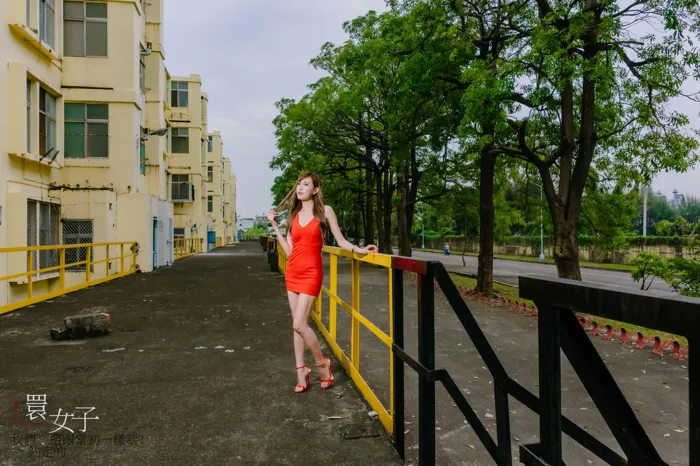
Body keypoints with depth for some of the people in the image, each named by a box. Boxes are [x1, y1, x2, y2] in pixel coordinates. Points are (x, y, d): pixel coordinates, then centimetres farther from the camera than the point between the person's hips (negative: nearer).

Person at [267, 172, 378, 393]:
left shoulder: (325, 211, -3)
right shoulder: (293, 215, 10)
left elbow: (341, 241, -3)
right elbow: (289, 250, 6)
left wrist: (359, 249, -19)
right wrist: (274, 226, 8)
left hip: (311, 273, -6)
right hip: (292, 272, 6)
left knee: (299, 324, -11)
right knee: (297, 324, 8)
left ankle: (322, 364, 11)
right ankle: (301, 372, 17)